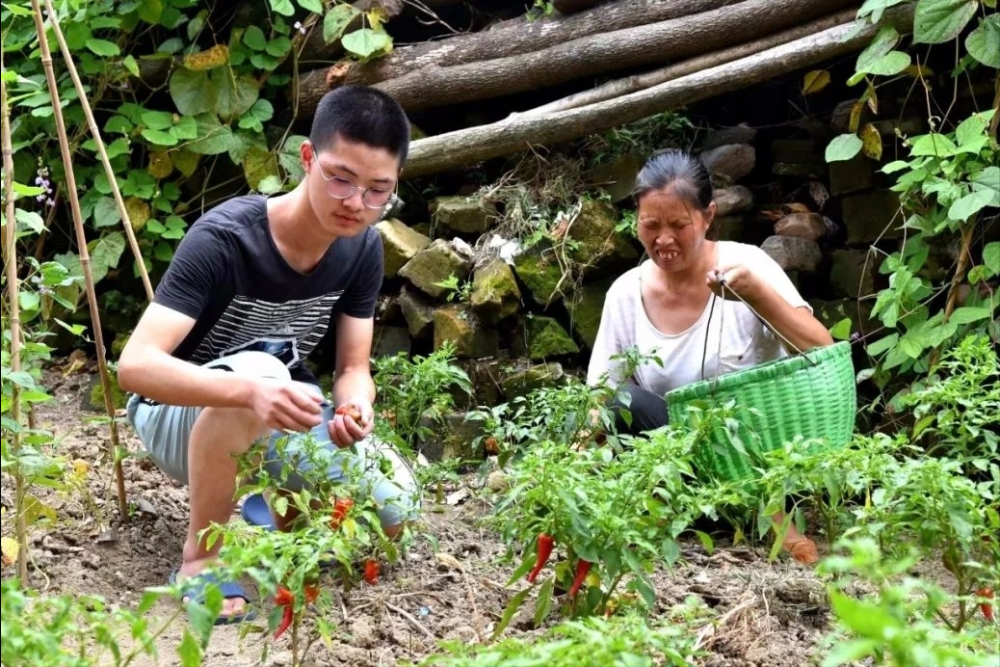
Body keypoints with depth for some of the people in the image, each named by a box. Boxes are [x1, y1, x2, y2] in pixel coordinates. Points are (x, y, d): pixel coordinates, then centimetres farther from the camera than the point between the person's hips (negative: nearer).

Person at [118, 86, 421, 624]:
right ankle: (200, 555, -19)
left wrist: (356, 409, -31)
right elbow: (136, 364, -36)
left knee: (391, 508, -16)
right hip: (180, 412, -5)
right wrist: (252, 392, -52)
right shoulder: (223, 238, -29)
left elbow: (353, 367, -5)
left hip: (278, 420, 5)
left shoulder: (363, 248, -11)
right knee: (256, 372, -39)